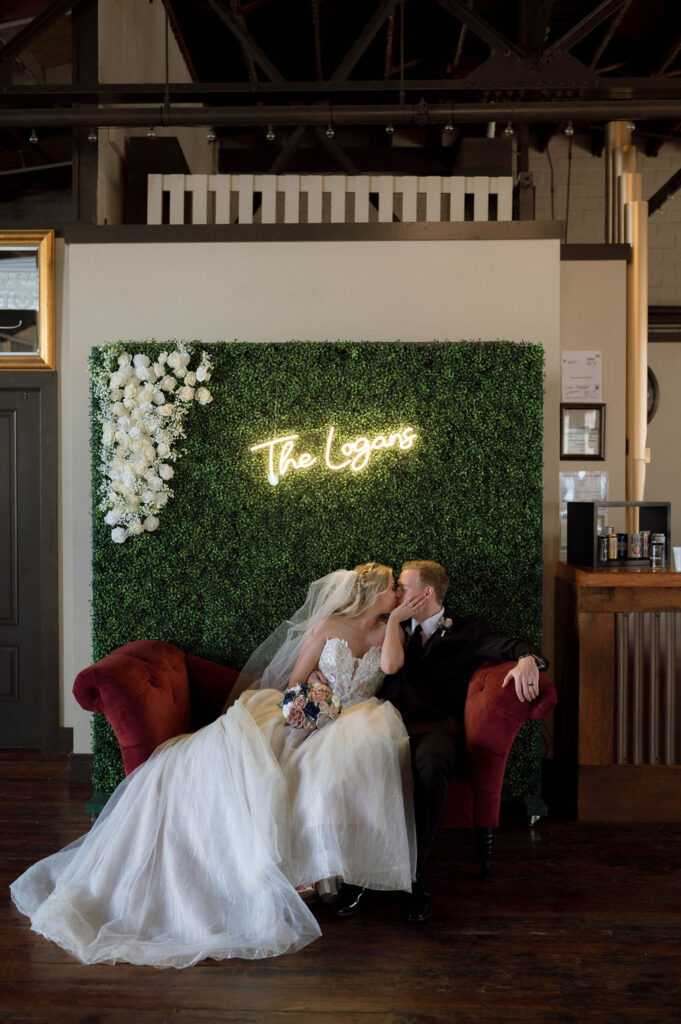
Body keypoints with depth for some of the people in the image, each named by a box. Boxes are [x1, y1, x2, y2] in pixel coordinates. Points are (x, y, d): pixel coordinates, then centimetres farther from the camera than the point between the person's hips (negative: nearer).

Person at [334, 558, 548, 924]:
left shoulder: (467, 629, 16)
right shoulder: (397, 628, 24)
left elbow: (506, 646, -2)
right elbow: (390, 665, 3)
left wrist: (526, 658, -24)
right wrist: (395, 618, 9)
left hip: (436, 727, -2)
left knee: (430, 763, -39)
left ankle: (412, 873, -22)